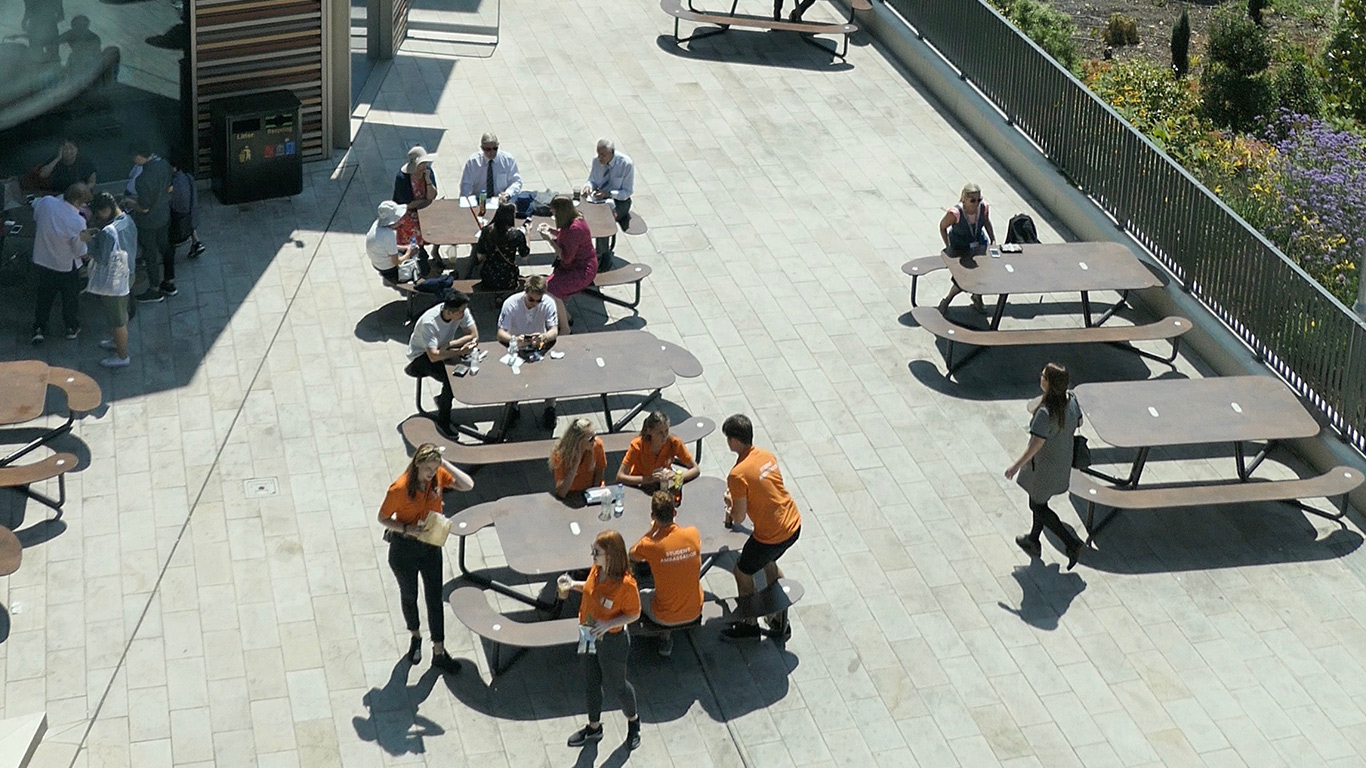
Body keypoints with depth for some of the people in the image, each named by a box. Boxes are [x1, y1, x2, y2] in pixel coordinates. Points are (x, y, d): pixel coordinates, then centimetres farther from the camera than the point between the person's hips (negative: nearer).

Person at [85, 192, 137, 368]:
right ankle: (118, 341, 53)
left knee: (117, 320, 10)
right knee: (122, 312, 30)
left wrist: (91, 241, -13)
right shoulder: (127, 220, -6)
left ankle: (122, 356, 26)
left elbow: (102, 258, -27)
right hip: (127, 274, 9)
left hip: (113, 281, -9)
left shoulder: (109, 232, -34)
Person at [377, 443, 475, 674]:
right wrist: (407, 529, -29)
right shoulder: (399, 489, -26)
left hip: (431, 545, 3)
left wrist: (444, 463, -27)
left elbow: (468, 485, -21)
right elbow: (383, 518, -15)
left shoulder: (438, 476, -13)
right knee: (409, 595, 19)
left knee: (435, 598, 9)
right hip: (404, 548, -3)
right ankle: (415, 637, 45)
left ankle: (439, 652, 20)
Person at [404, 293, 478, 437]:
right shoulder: (429, 323, -34)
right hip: (421, 356, -6)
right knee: (451, 378, -30)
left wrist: (449, 344, -25)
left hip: (443, 350, 6)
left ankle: (443, 399, 5)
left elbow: (474, 336, -15)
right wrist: (460, 351, -43)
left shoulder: (462, 311, -19)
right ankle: (443, 422, -12)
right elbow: (433, 356, -40)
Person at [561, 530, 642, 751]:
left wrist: (608, 624, -30)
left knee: (615, 684, 16)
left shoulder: (626, 584, -31)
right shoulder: (596, 570, -10)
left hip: (613, 641, -7)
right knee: (592, 681, 22)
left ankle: (633, 720, 45)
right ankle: (594, 727, 43)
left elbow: (634, 614, -19)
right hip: (590, 637, 7)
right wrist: (574, 585, -6)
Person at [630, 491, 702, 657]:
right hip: (694, 613, 3)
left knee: (642, 595, 30)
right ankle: (667, 637, 29)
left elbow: (632, 555, 2)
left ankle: (667, 635, 14)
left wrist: (652, 530, -1)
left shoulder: (649, 545, -24)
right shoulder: (693, 533, -14)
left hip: (665, 618, -3)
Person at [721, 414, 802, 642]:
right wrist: (736, 501, 13)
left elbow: (739, 518, -14)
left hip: (771, 535, -8)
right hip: (794, 524, 8)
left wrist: (729, 503, 6)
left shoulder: (738, 474, -23)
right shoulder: (766, 456, 1)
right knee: (768, 563, 32)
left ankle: (750, 625, 32)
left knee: (743, 572, 16)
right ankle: (781, 621, 40)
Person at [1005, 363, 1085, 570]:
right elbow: (1077, 423, 6)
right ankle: (1033, 542, 42)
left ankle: (1072, 543, 8)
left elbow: (1036, 444, -31)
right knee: (1040, 502, 26)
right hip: (1063, 462, 8)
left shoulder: (1045, 412, -33)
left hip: (1044, 466, -8)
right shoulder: (1071, 400, -11)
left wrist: (1017, 465, -22)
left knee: (1038, 506, 12)